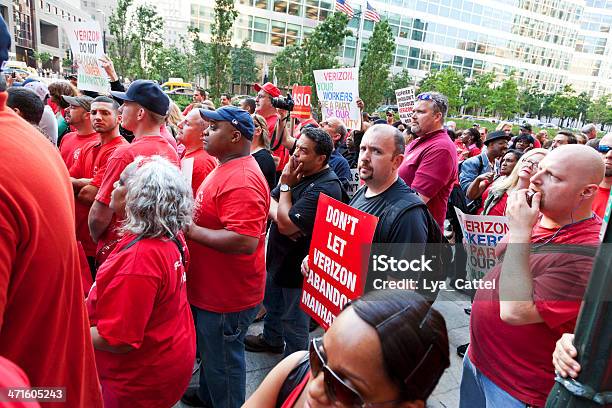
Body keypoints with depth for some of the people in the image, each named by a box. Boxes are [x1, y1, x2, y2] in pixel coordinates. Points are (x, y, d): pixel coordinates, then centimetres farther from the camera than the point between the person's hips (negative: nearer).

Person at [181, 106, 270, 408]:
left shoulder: (242, 180, -27)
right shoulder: (225, 168, 7)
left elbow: (245, 241, -35)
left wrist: (191, 230, -25)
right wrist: (189, 220, 4)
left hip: (227, 296, -10)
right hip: (210, 289, 10)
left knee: (222, 360, 12)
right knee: (209, 350, 30)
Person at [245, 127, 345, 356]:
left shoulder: (325, 188, -28)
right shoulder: (300, 172, 1)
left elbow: (286, 224, -29)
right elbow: (269, 200, 2)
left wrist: (286, 185, -20)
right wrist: (279, 214, -20)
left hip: (298, 266, -9)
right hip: (278, 257, 9)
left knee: (294, 321, 12)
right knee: (272, 304, 29)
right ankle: (271, 339, 56)